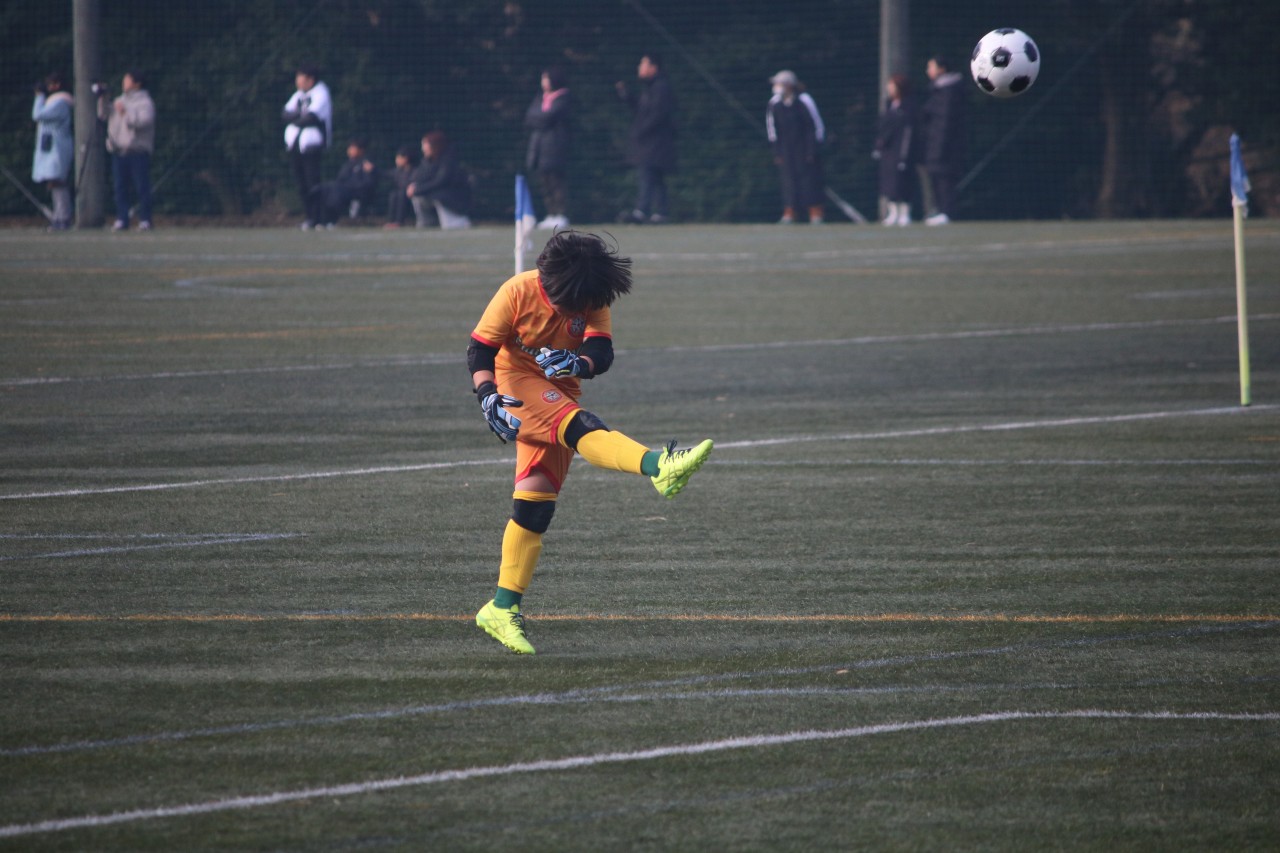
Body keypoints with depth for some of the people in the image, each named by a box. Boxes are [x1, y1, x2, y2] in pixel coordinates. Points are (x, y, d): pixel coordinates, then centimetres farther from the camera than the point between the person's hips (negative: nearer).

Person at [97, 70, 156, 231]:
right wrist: (103, 100, 6)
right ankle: (121, 219, 7)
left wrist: (126, 113, -20)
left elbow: (144, 121, -18)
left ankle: (144, 220, -1)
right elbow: (104, 115, 19)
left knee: (141, 187, -5)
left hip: (138, 150, -6)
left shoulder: (145, 102, -3)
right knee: (120, 187, 4)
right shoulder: (120, 100, 18)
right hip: (119, 150, 6)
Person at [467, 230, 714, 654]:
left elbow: (601, 353, -17)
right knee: (581, 426, -33)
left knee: (535, 506, 4)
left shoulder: (594, 302, -5)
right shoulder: (518, 293, -14)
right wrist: (487, 396, -28)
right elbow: (479, 349, -12)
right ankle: (659, 467, -60)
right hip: (518, 382, -5)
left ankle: (503, 609, 10)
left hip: (560, 392, 5)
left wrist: (578, 363, -39)